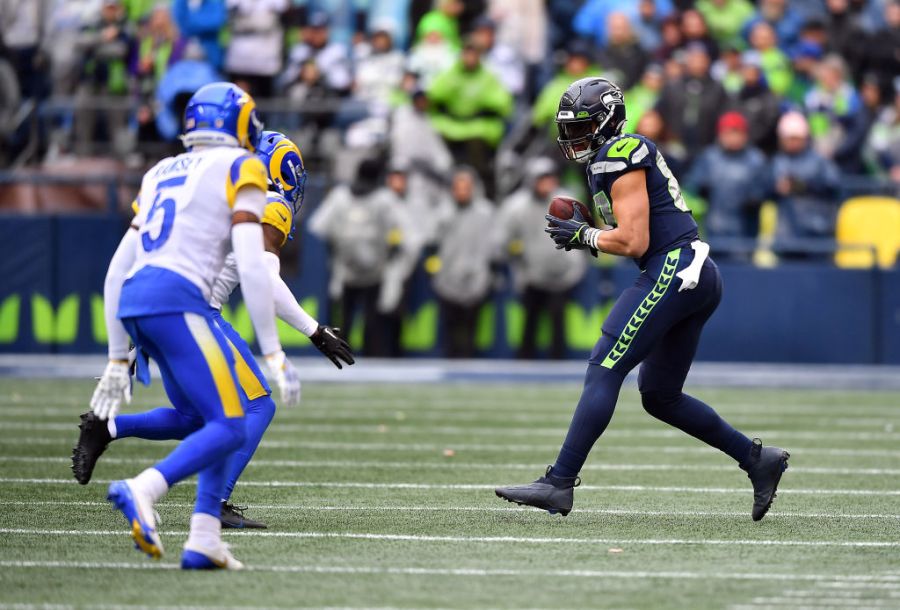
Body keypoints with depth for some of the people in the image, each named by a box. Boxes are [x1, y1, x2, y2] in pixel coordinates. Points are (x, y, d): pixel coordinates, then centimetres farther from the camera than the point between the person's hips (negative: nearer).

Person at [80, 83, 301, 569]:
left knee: (204, 426, 16)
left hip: (131, 301, 7)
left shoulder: (161, 174, 26)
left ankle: (204, 541, 4)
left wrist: (117, 359, 29)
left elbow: (117, 270, 24)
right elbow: (251, 267, -6)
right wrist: (273, 354, -4)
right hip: (176, 298, -7)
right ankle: (142, 490, -27)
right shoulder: (239, 170, 6)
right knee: (229, 428, -7)